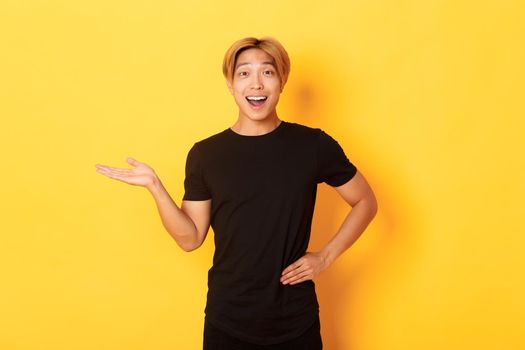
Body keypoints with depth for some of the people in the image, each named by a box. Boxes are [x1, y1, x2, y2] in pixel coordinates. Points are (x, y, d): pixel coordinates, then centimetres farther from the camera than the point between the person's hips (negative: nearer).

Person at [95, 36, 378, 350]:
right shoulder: (205, 154, -4)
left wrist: (326, 256, -4)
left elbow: (366, 202, 5)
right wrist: (155, 185, -13)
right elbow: (190, 238, -2)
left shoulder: (314, 145, -7)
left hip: (296, 322, 0)